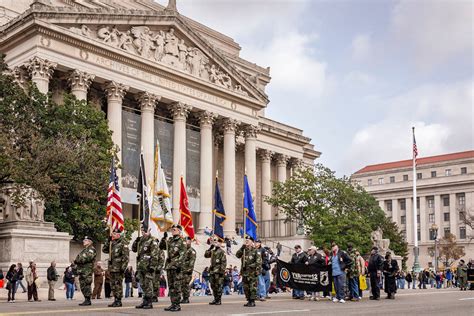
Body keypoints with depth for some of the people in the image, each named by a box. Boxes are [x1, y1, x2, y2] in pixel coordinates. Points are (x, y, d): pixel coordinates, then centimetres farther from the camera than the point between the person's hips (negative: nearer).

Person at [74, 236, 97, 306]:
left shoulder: (91, 249, -4)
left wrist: (78, 260, -14)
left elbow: (88, 258, -18)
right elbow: (79, 258, 26)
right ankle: (86, 300, 13)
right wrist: (76, 261, 4)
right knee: (83, 286, 8)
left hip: (87, 270, -10)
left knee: (86, 285, -12)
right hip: (81, 270, 10)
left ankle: (88, 300, -11)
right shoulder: (84, 250, 27)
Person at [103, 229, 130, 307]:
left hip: (118, 268, -8)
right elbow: (104, 250, 18)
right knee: (113, 285, 11)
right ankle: (115, 300, 18)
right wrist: (108, 241, 8)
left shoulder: (123, 243, -9)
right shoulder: (112, 243, 16)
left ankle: (119, 301, -1)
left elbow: (126, 257, -14)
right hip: (112, 268, 8)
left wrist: (123, 267, -19)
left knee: (118, 284, -5)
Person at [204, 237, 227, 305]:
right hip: (212, 271, 8)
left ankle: (219, 300, 1)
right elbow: (206, 255, 18)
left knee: (218, 286, -4)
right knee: (213, 286, 11)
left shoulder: (221, 252, -8)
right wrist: (210, 248, 11)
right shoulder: (212, 251, 16)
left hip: (218, 271, -8)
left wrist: (222, 271, -17)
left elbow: (224, 262, -12)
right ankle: (215, 299, 19)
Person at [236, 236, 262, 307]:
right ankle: (249, 301, 19)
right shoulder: (244, 250, 14)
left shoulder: (255, 251, -4)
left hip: (252, 272, -6)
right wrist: (242, 248, -7)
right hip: (245, 272, 6)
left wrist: (257, 271, -15)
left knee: (253, 287, -5)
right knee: (246, 288, 10)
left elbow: (259, 262, -8)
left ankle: (252, 302, 0)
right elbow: (237, 255, 1)